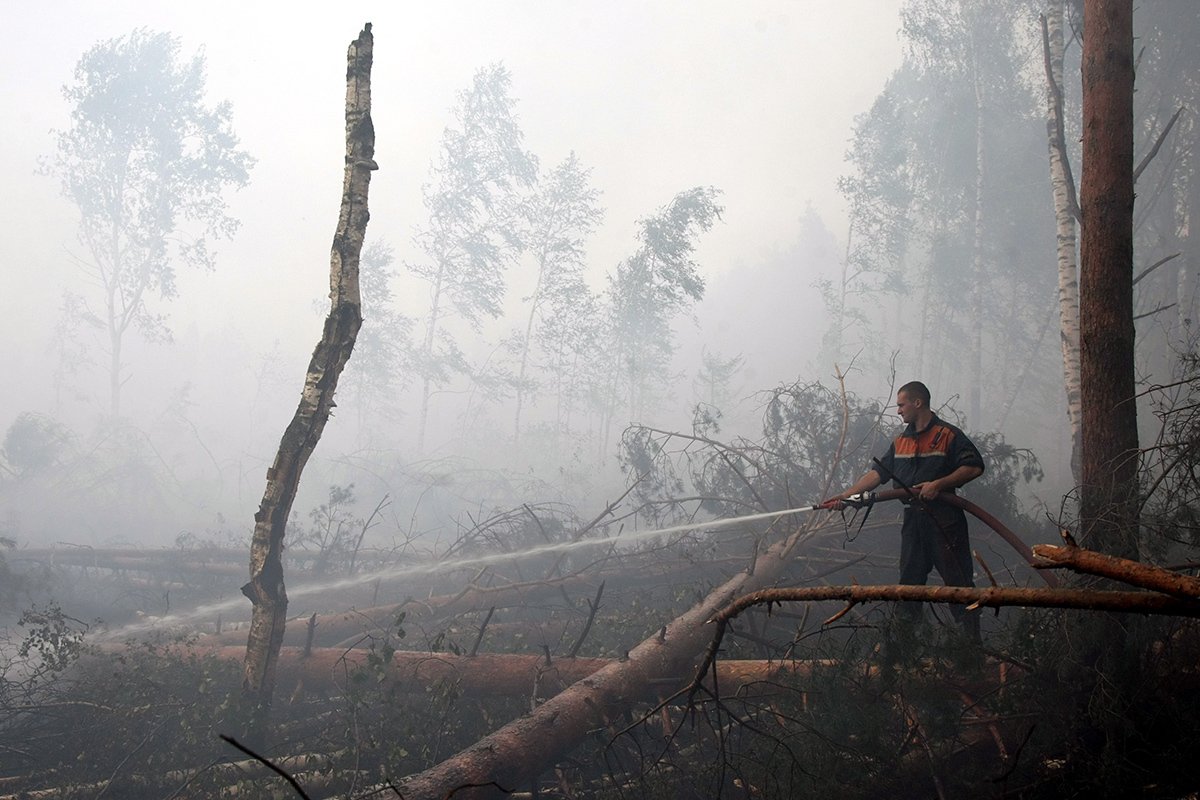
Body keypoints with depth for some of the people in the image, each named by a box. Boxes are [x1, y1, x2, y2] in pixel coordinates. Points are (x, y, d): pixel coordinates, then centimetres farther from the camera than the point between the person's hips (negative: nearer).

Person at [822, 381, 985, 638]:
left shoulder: (948, 435, -4)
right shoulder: (900, 442, 17)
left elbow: (974, 467, -11)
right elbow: (877, 473, 13)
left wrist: (939, 484, -19)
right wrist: (845, 496, 5)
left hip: (944, 519, -7)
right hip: (912, 519, 7)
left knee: (958, 581, -6)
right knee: (909, 582, 9)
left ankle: (972, 642, -2)